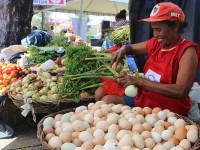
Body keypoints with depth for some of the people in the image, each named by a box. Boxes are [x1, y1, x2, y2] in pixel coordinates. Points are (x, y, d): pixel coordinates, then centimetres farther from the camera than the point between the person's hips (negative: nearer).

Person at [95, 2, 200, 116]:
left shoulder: (187, 51, -15)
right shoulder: (155, 43, 5)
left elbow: (181, 91, -25)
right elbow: (131, 48, 23)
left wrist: (139, 81, -26)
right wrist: (122, 50, -4)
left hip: (167, 110, -7)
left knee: (108, 100, -18)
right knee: (100, 93, -2)